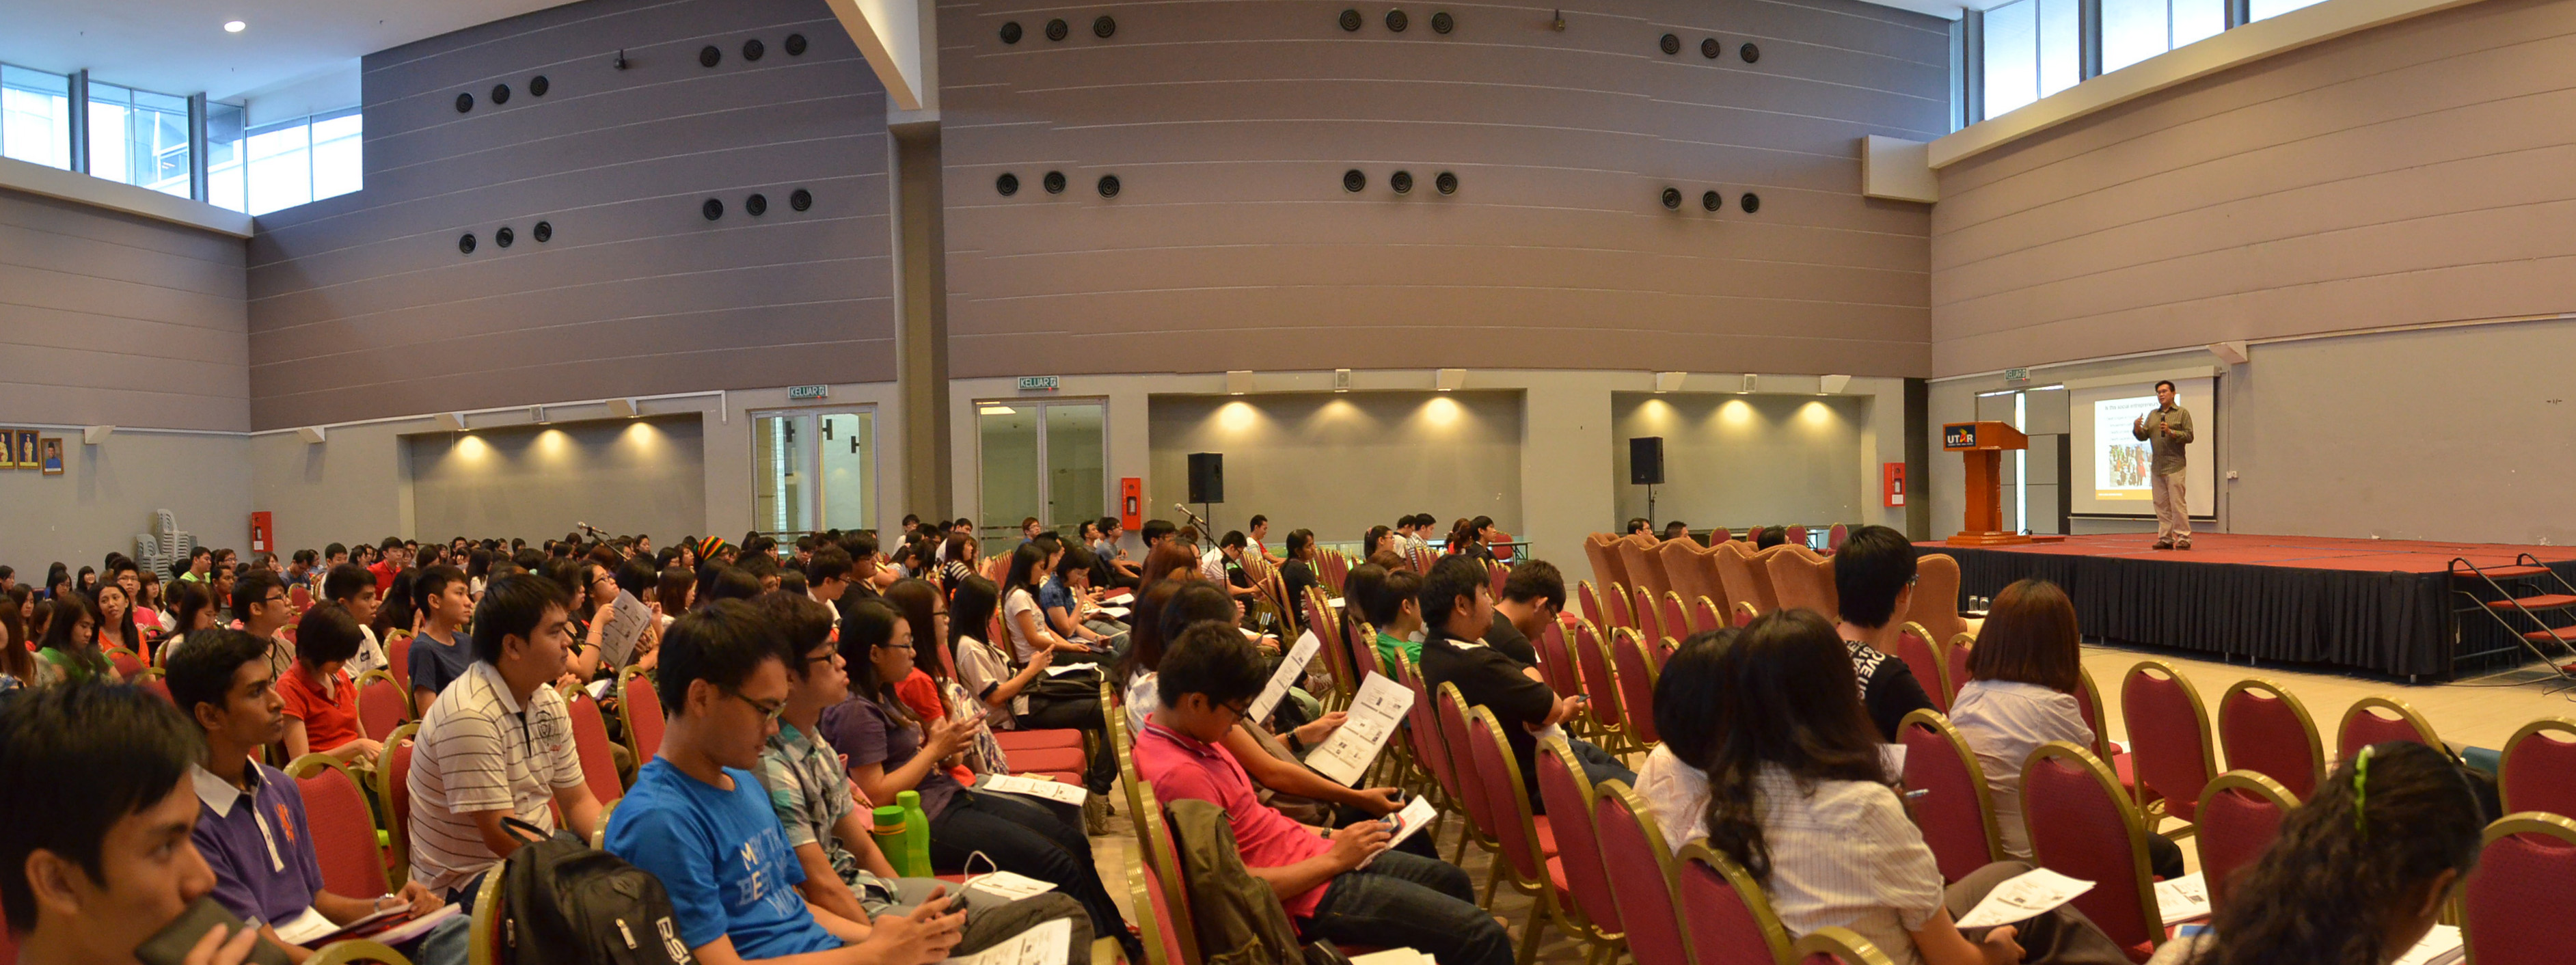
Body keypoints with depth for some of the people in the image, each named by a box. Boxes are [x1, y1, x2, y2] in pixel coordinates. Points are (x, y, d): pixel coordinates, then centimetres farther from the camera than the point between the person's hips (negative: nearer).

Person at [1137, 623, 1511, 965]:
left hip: (1305, 852, 10)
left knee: (1451, 879, 26)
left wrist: (1325, 837, 4)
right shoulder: (1181, 775, -29)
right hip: (1307, 895, -10)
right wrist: (1334, 859, -19)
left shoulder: (1176, 735, 2)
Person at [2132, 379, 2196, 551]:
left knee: (2178, 504, -9)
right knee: (2161, 505, 5)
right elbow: (2143, 437, 13)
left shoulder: (2182, 413, 3)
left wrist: (2171, 432, -17)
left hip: (2174, 466, -5)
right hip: (2156, 467, 5)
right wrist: (2137, 428, -7)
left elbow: (2189, 436, -4)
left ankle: (2184, 539, -6)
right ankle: (2165, 538, 9)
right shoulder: (2152, 415, 17)